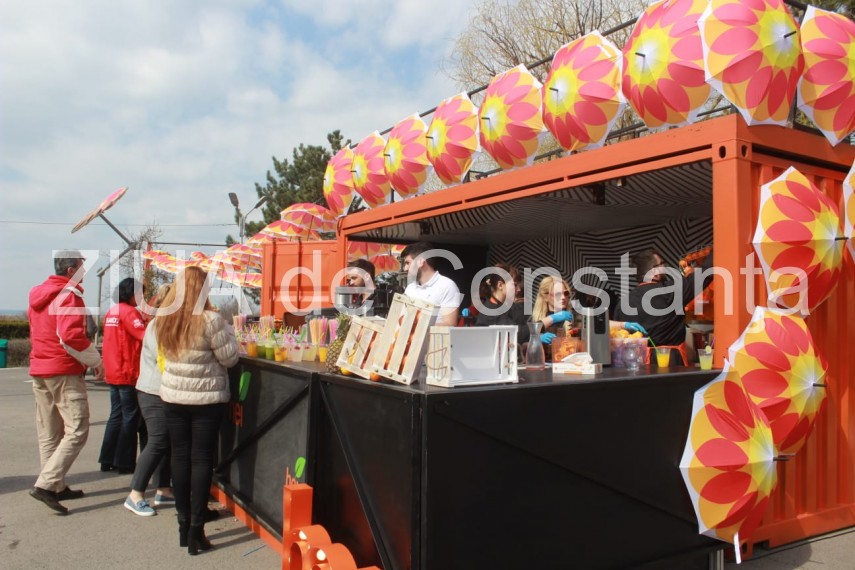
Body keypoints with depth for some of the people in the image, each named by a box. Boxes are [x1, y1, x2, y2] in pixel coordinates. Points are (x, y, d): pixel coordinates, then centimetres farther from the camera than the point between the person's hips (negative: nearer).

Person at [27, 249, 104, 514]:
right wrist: (95, 361, -13)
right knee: (76, 431, -7)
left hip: (39, 370, 9)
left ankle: (56, 486, 20)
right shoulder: (69, 295, -13)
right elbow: (71, 336, -24)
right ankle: (46, 484, -15)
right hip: (65, 372, -9)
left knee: (49, 433, 13)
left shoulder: (38, 294, 15)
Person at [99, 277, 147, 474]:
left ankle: (107, 460, 19)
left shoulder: (111, 311, 13)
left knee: (116, 415, 15)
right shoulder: (129, 311, -14)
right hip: (128, 373, -8)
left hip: (113, 373, 9)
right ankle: (124, 462, 5)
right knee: (130, 417, 0)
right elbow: (146, 336, -23)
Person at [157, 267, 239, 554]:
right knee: (202, 459, 3)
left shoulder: (164, 319, -1)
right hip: (206, 398, -4)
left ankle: (184, 525, 21)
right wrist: (227, 329, 4)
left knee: (180, 457, 12)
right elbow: (229, 358, -10)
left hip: (173, 397, 4)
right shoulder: (210, 320, -16)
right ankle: (196, 530, 6)